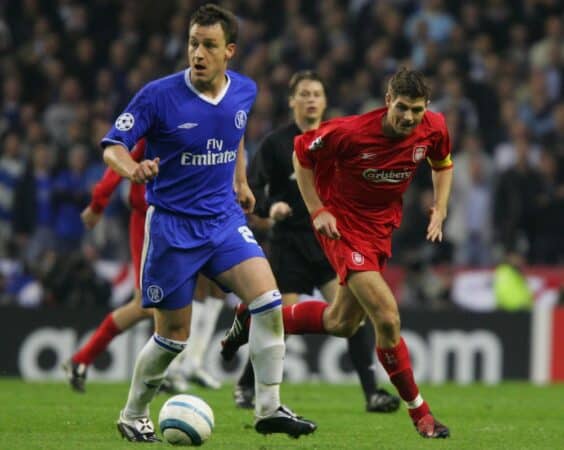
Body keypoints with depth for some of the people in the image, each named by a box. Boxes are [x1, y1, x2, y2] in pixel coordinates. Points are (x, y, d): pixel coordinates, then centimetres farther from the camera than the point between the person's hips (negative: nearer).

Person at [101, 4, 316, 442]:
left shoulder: (244, 91, 0)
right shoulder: (158, 95, -16)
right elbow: (112, 146, -13)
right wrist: (134, 169, -33)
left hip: (224, 218, 4)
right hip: (172, 224, -4)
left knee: (268, 299, -16)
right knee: (174, 334, 2)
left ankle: (269, 409, -7)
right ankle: (133, 415, 24)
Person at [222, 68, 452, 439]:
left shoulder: (434, 128, -11)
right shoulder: (352, 131, -25)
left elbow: (443, 164, 13)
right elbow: (302, 151, -8)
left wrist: (439, 211, -1)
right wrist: (317, 210, -12)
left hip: (382, 227, 7)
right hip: (343, 223, -7)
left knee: (341, 324, 16)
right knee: (387, 317, -18)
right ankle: (419, 412, -4)